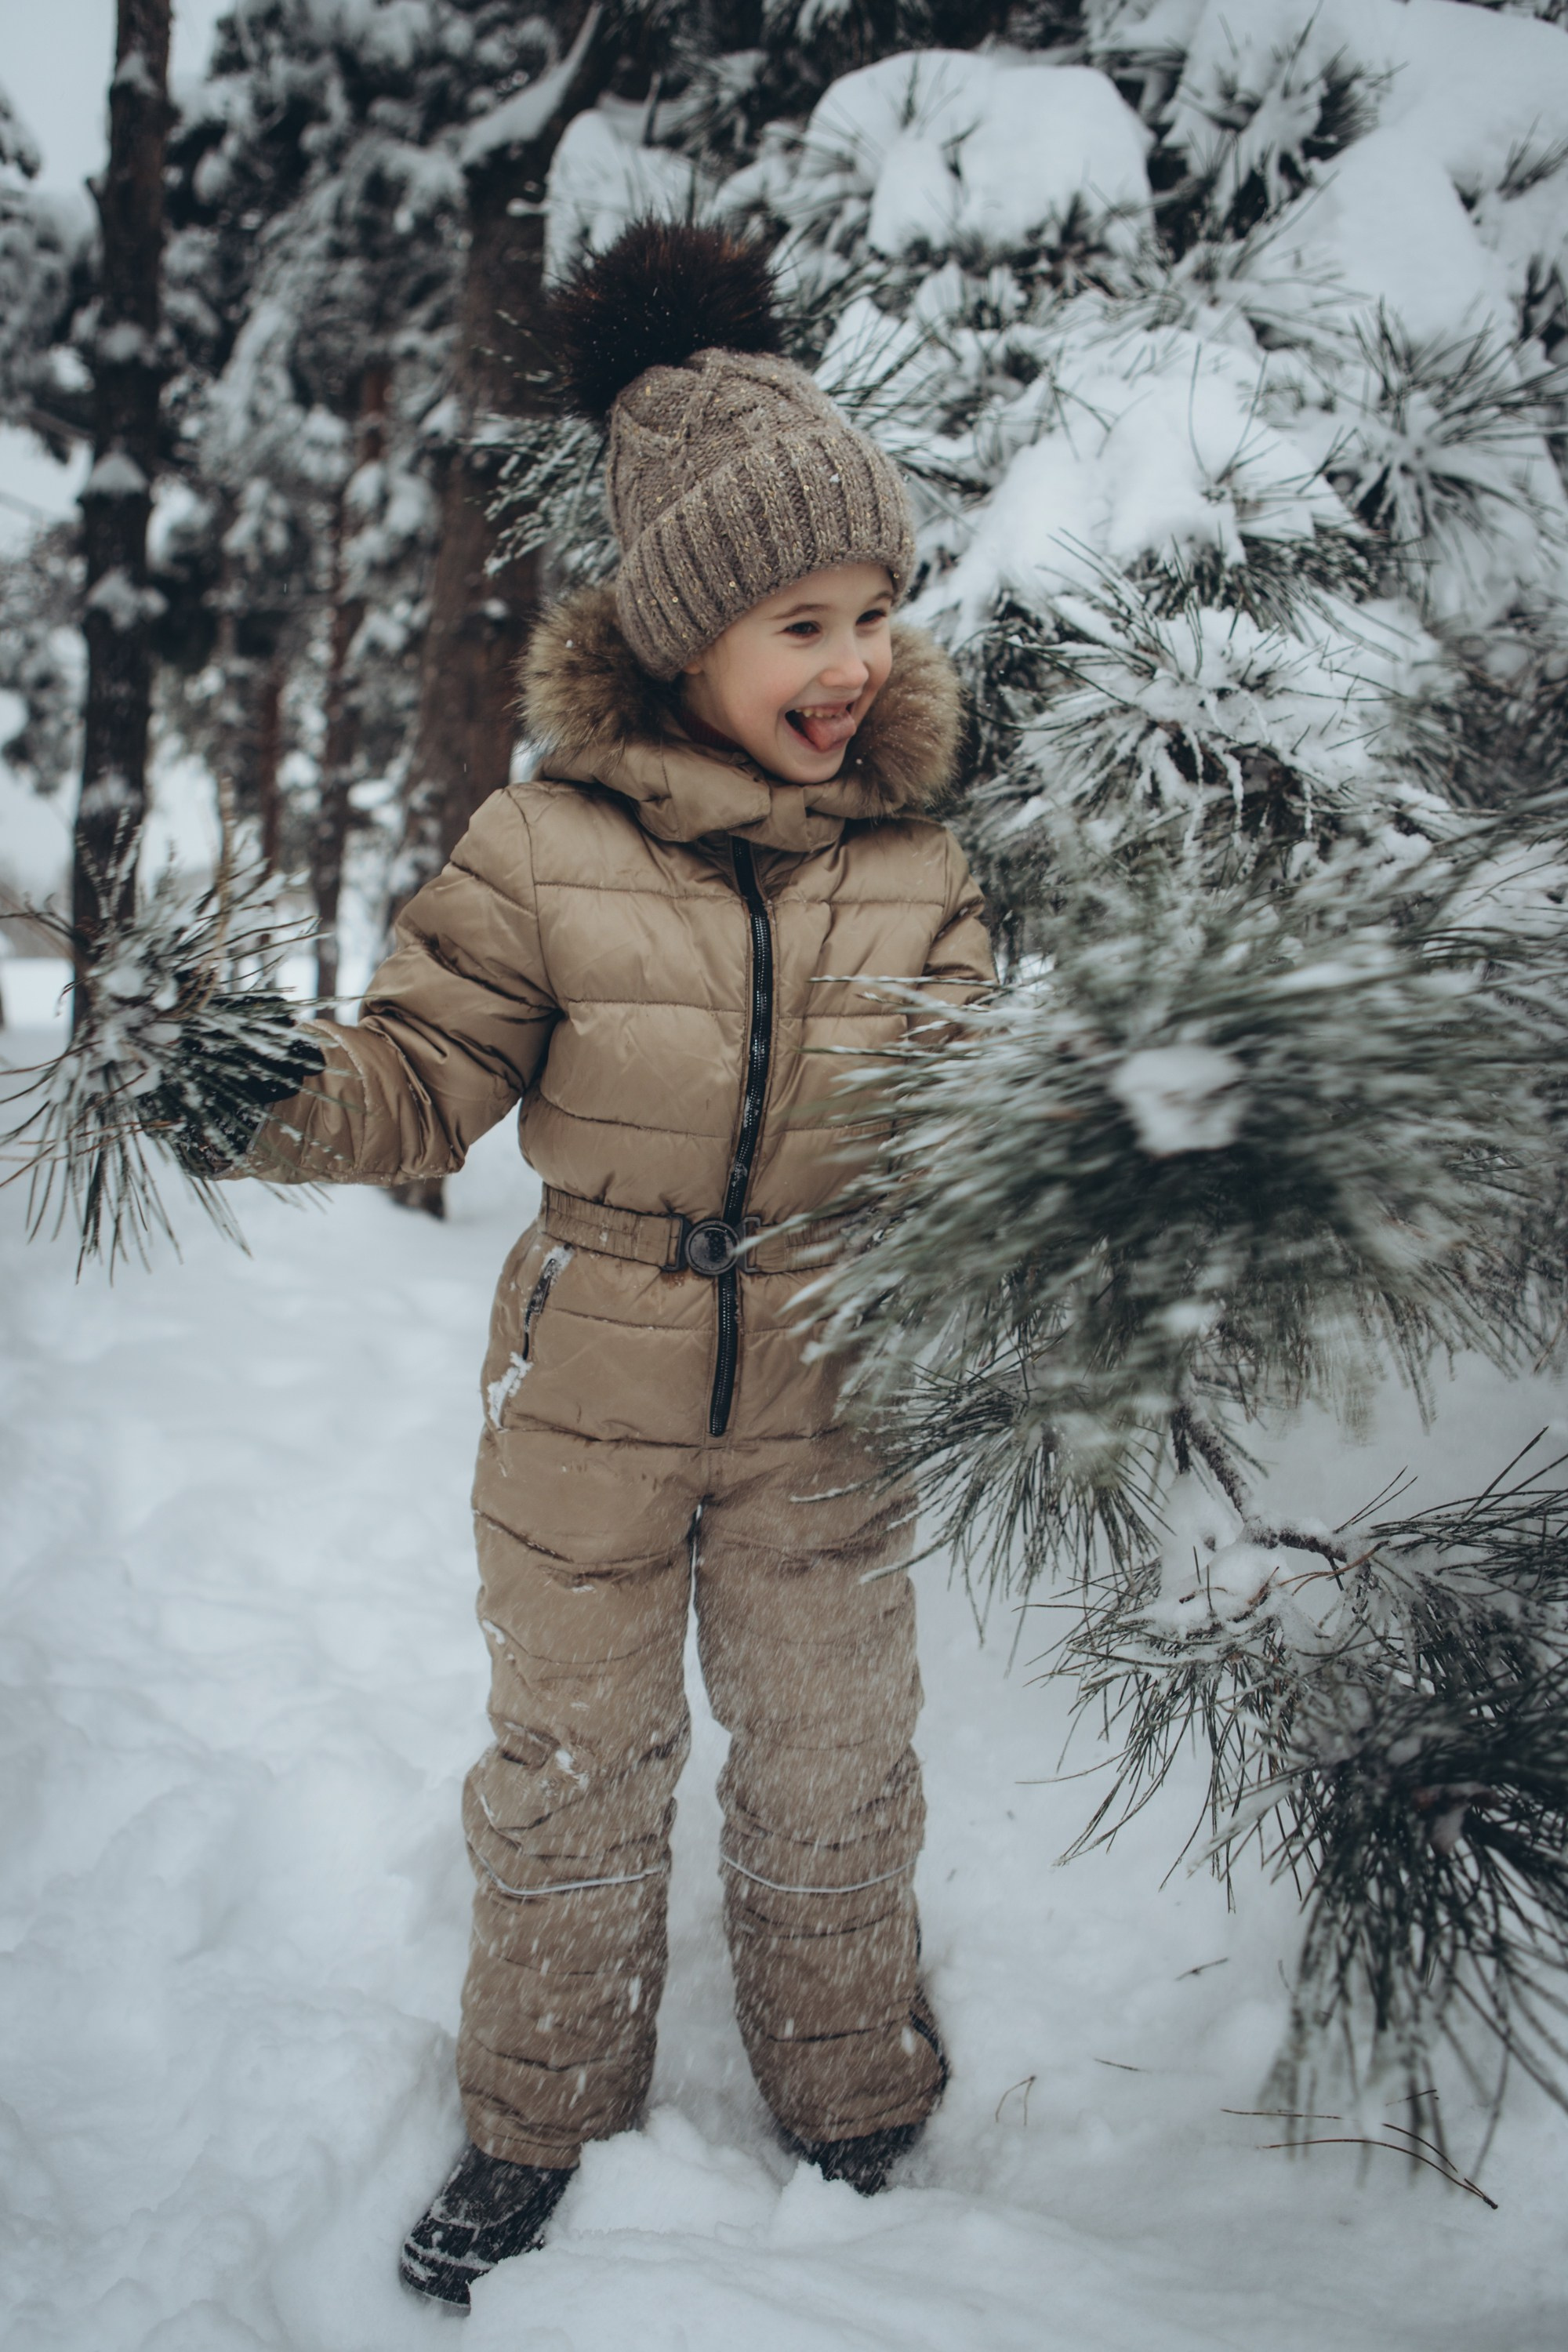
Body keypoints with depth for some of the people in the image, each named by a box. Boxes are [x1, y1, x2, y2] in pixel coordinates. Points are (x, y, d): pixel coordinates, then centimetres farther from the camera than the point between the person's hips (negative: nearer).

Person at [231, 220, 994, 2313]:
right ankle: (538, 2119, 43)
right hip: (587, 1411, -1)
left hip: (825, 1413, 1)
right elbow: (414, 1083, -10)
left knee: (832, 1772, 19)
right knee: (571, 1766, 18)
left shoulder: (914, 866, -4)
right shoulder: (546, 849, -13)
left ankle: (854, 2105, 45)